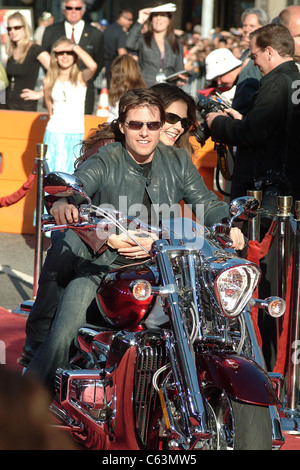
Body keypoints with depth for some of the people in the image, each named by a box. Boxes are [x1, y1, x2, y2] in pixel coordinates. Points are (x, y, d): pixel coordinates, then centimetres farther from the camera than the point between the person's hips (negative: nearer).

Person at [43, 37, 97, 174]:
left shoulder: (80, 77, -1)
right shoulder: (49, 80, 6)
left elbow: (93, 66, -22)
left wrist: (75, 47, -16)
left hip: (75, 134, -1)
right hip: (54, 133, 1)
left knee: (71, 171, -5)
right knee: (52, 171, -3)